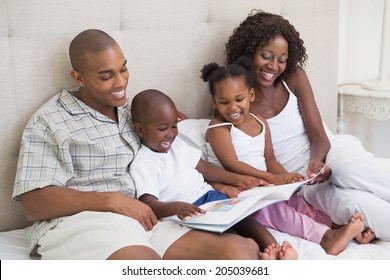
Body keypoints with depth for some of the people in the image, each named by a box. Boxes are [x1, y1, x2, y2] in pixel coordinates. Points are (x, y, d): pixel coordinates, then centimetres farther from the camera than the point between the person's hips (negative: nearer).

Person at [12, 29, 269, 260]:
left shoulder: (133, 111, 23)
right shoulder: (50, 121, 3)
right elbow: (34, 203, -6)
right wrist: (112, 200, -14)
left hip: (142, 222, 6)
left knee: (242, 250, -20)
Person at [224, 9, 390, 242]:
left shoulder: (295, 77, 3)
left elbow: (319, 136, -3)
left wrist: (317, 161, -25)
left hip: (332, 152, 2)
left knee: (350, 164, -36)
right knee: (357, 204, -33)